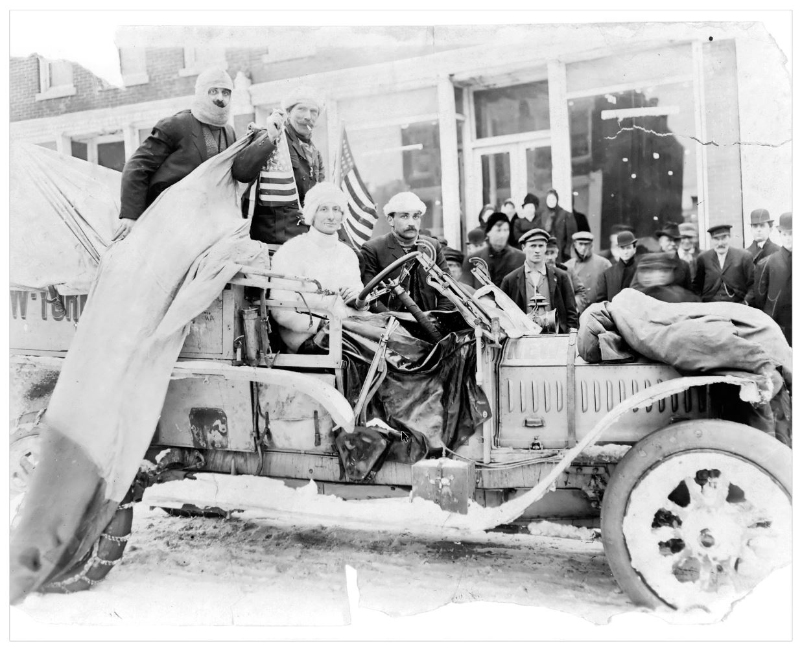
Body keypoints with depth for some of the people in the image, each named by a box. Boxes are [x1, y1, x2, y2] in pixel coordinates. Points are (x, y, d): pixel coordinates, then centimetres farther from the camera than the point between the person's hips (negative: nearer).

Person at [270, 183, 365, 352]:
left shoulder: (348, 253, 17)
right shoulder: (289, 252, -2)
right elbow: (282, 313, -11)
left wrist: (358, 298, -5)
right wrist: (322, 325, -21)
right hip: (308, 337, -6)